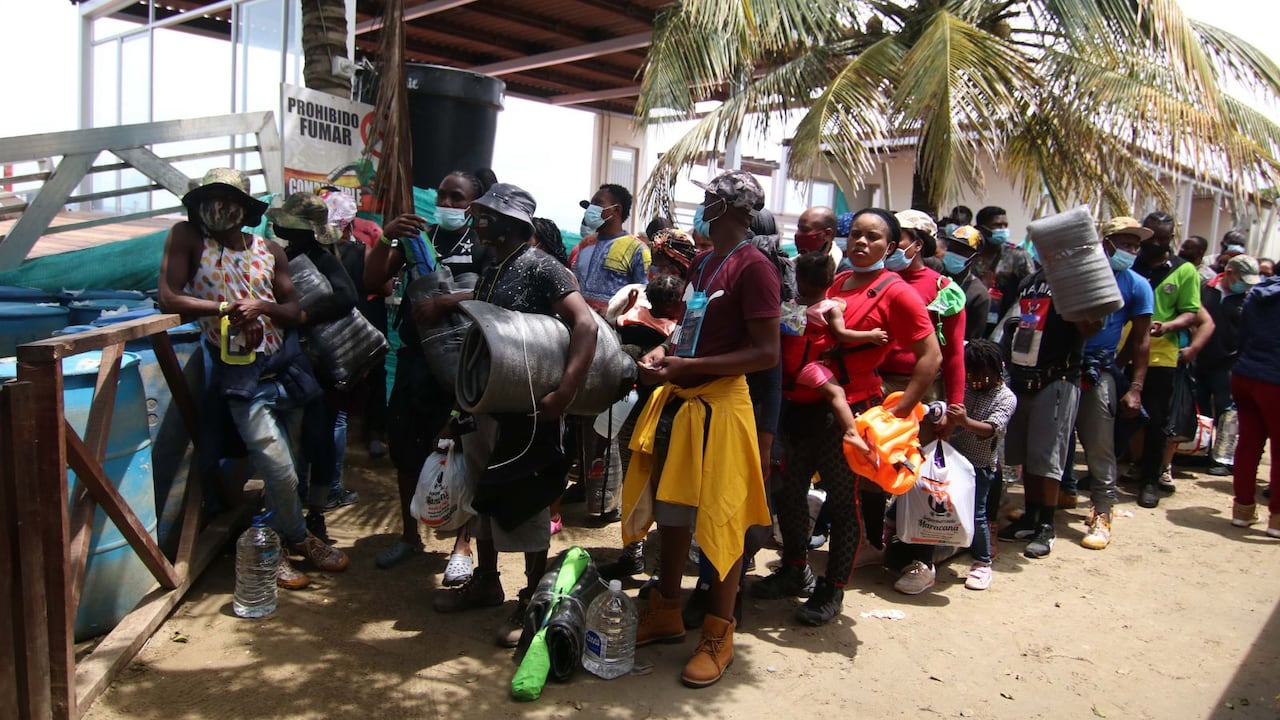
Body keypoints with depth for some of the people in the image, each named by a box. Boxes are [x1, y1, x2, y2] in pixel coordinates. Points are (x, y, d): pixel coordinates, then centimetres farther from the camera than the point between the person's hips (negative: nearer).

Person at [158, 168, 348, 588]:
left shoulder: (270, 251, 9)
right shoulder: (187, 237, -1)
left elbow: (295, 312, 6)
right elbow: (168, 299, -10)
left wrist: (261, 306, -13)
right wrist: (224, 308, -19)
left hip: (286, 363, 5)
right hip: (241, 375, -5)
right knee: (281, 473, -10)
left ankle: (280, 542, 32)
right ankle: (297, 539, 18)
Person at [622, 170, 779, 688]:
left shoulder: (753, 267, -13)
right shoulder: (702, 263, 14)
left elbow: (766, 353, -19)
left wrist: (687, 366, -21)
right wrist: (663, 353, 4)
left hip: (718, 405, -9)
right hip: (677, 399, 9)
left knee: (718, 519, 2)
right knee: (670, 508, 16)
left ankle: (719, 634, 18)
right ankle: (666, 612, 32)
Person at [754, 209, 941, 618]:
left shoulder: (896, 293, -9)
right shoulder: (836, 283, 10)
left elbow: (931, 358, -11)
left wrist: (898, 413, -15)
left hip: (850, 410, -6)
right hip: (806, 405, 7)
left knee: (844, 502, 7)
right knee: (789, 492, 15)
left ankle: (833, 591, 24)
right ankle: (794, 572, 36)